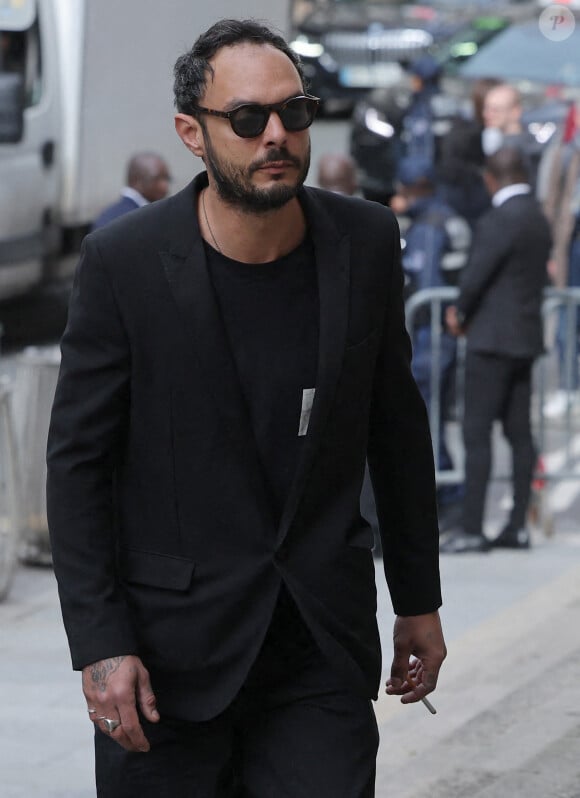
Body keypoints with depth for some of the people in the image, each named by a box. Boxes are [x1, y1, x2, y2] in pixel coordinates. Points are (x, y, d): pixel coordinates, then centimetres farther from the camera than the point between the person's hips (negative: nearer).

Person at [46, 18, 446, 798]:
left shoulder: (365, 242, -1)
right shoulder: (125, 261, -10)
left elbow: (397, 426, 10)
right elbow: (78, 462, -6)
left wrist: (419, 599, 13)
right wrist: (99, 644, -12)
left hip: (322, 645, 2)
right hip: (171, 643, -2)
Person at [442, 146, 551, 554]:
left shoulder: (499, 220, -17)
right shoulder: (540, 219, 11)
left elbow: (475, 276, -18)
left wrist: (461, 316, 3)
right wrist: (467, 310, 9)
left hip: (492, 339, -9)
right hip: (527, 339, 9)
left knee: (477, 433, -6)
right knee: (520, 432, 10)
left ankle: (472, 529, -7)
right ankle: (518, 525, 12)